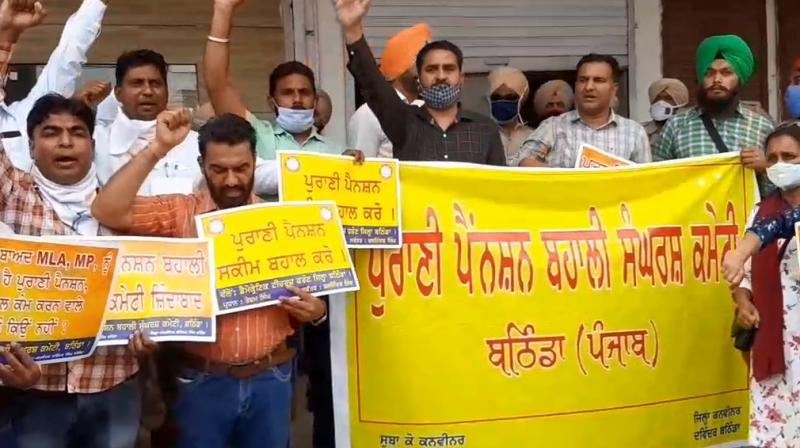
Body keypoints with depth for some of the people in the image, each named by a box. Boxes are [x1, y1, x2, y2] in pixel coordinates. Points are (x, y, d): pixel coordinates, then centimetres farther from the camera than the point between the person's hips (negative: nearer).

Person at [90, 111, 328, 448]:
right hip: (204, 381, -2)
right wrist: (158, 149, -18)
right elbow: (107, 211, -16)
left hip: (270, 379, 2)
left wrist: (316, 311, -10)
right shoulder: (180, 212, -2)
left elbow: (308, 289, 13)